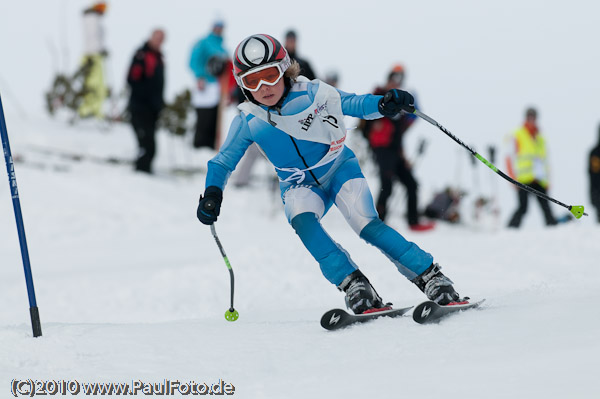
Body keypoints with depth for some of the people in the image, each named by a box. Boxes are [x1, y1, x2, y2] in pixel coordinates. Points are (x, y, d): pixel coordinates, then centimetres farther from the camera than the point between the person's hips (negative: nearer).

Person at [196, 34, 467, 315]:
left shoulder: (313, 94, -15)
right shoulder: (248, 121, -10)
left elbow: (354, 104, -9)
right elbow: (223, 161, 1)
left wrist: (384, 104, -30)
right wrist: (212, 192, -17)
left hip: (340, 169, -1)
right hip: (300, 187, 1)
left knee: (367, 225, -22)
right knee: (302, 219, -32)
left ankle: (430, 276, -14)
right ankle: (352, 284, -31)